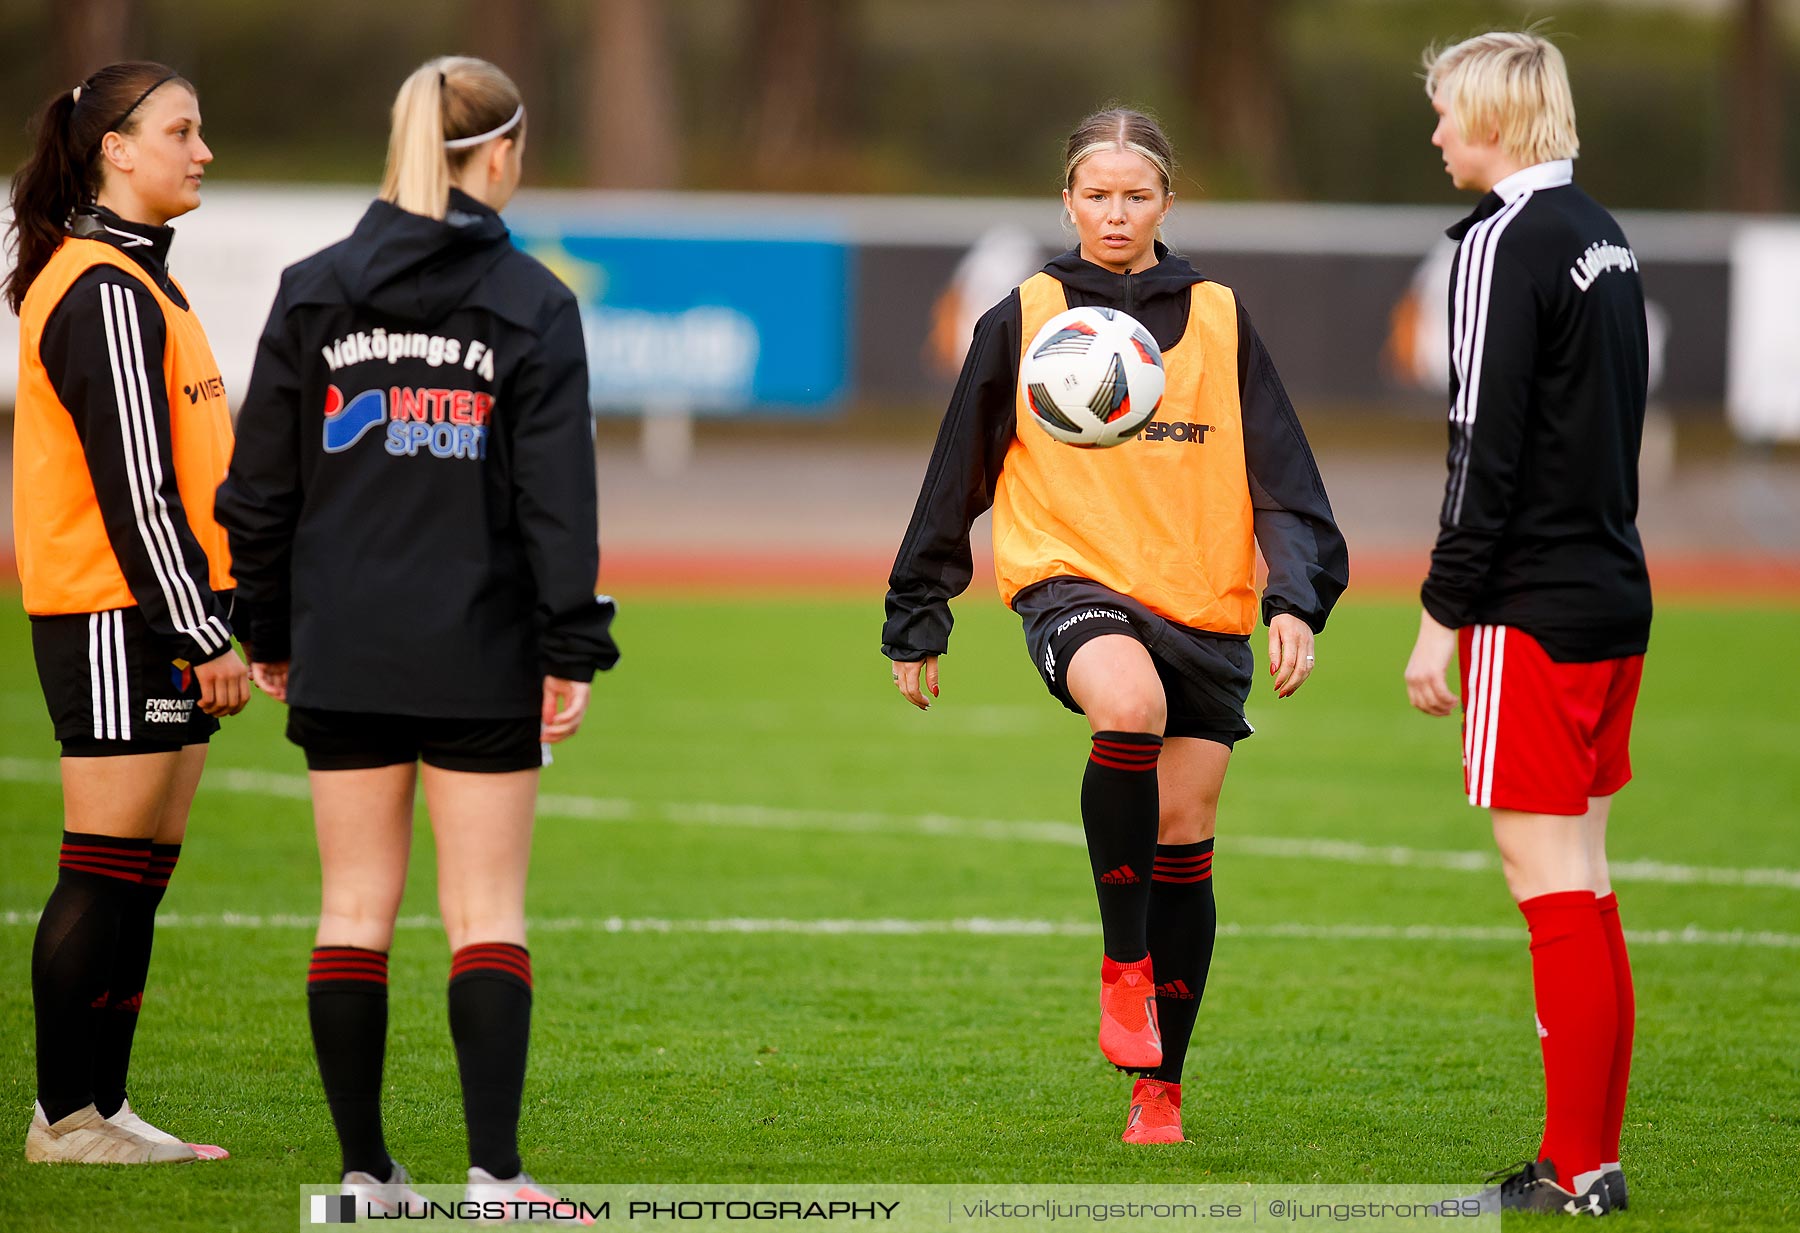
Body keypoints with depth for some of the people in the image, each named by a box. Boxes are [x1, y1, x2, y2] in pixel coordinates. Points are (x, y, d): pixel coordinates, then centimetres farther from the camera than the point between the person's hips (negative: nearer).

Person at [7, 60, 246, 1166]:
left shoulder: (139, 283, 18)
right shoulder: (103, 293, -14)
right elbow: (134, 484, -19)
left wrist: (212, 620, 20)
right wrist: (204, 633, -18)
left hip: (153, 626, 10)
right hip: (117, 622, -10)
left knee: (141, 878, 10)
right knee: (107, 873, -6)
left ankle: (106, 1107, 13)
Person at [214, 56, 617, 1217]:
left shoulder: (312, 293, 4)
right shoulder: (531, 303, -4)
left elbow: (261, 483, 6)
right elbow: (558, 494, -8)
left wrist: (267, 632, 14)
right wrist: (572, 650, -5)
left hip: (342, 654, 3)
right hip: (479, 660, -3)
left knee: (356, 908, 9)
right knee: (488, 915, 1)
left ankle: (368, 1172, 10)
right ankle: (495, 1174, -8)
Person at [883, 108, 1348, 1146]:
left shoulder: (1220, 321, 7)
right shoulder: (1023, 321, 4)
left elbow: (1284, 478, 5)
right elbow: (958, 476, 10)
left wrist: (1297, 602, -8)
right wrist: (917, 620, 12)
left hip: (1203, 604, 2)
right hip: (1073, 581, -2)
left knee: (1183, 835, 3)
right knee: (1129, 703, -35)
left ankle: (1160, 1088, 16)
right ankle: (1123, 965, -24)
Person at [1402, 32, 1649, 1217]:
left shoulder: (1507, 243, -14)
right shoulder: (1605, 235, 14)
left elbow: (1485, 449, -18)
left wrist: (1443, 616, -14)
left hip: (1534, 614, -9)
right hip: (1612, 597, 9)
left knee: (1552, 883, -7)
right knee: (1582, 883, 12)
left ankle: (1577, 1172, -6)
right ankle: (1591, 1159, 15)